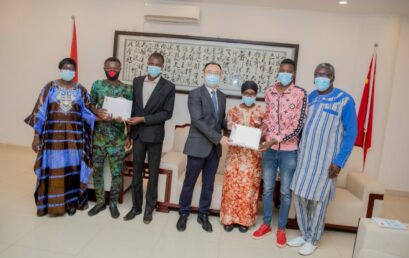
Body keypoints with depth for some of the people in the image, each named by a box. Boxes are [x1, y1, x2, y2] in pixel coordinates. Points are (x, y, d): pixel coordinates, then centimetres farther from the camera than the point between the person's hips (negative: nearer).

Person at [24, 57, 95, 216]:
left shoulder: (81, 90, 7)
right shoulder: (50, 87, 4)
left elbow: (88, 114, 6)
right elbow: (40, 112, 1)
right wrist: (36, 136, -2)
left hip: (74, 136, 1)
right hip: (53, 136, 0)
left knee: (72, 168, 4)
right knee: (53, 169, 2)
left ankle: (71, 202, 17)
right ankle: (50, 202, 17)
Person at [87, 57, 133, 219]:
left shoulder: (127, 89, -2)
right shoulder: (97, 85, 3)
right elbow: (91, 105, 9)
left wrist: (130, 136, -13)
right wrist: (98, 113, -13)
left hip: (118, 138, -2)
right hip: (99, 136, 2)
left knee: (116, 172, 5)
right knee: (97, 169, 10)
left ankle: (113, 203, 23)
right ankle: (100, 201, 27)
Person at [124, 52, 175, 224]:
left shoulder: (168, 87, -6)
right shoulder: (137, 81, 6)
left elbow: (167, 113, -10)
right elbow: (132, 105, 9)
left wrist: (143, 119, -17)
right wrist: (129, 131, 5)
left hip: (155, 135, -3)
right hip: (137, 134, 3)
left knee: (153, 173, 8)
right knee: (137, 172, 11)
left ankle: (149, 208, 22)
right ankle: (136, 206, 25)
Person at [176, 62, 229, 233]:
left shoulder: (222, 97, 12)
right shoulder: (195, 94, -8)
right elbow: (197, 121, -18)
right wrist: (218, 138, -21)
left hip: (214, 148, 5)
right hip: (198, 146, -5)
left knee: (208, 185, 14)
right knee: (189, 183, 8)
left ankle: (203, 215, 29)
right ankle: (184, 214, 26)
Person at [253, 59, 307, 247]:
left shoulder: (300, 94, -9)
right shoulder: (269, 92, 4)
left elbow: (298, 125, -13)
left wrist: (276, 139, -19)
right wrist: (262, 132, 1)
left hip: (289, 151, -3)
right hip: (269, 149, 4)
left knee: (285, 191, 9)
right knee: (267, 188, 13)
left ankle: (281, 228, 26)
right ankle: (266, 224, 30)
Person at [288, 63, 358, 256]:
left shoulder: (345, 100, -8)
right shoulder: (310, 97, 8)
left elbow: (351, 133, -9)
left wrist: (339, 161, -14)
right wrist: (298, 150, 7)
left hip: (326, 159, -5)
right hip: (304, 156, 5)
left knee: (318, 200, 5)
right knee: (299, 195, 9)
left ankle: (312, 240, 23)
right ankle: (304, 234, 28)